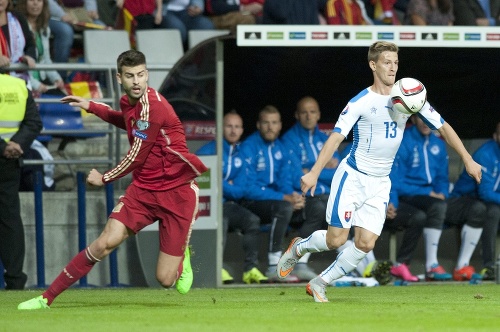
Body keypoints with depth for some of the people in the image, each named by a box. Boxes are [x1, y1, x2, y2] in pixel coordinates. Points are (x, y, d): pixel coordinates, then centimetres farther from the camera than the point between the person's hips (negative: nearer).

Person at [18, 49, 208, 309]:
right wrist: (92, 107, 29)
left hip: (177, 193, -6)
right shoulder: (129, 102, 5)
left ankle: (181, 254, 29)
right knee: (106, 242, -15)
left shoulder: (152, 105, -21)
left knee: (165, 279, -8)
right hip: (143, 188, 6)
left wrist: (104, 179, 4)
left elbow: (136, 158, -13)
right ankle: (47, 298, -9)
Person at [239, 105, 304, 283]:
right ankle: (274, 268, -34)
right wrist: (285, 198, -22)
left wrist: (294, 195, -12)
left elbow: (285, 182, 13)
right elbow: (249, 189, -18)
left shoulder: (280, 148, 10)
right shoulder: (249, 147, -13)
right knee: (284, 207, -35)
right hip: (250, 204, -8)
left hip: (273, 200, 8)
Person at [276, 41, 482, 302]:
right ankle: (298, 247, 25)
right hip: (352, 177, -4)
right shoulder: (360, 102, -12)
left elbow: (443, 127, 7)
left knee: (365, 244, -6)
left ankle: (319, 284, 11)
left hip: (380, 183, 4)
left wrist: (467, 159, 1)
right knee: (336, 239, -8)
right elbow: (336, 137, -17)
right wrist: (314, 172, -28)